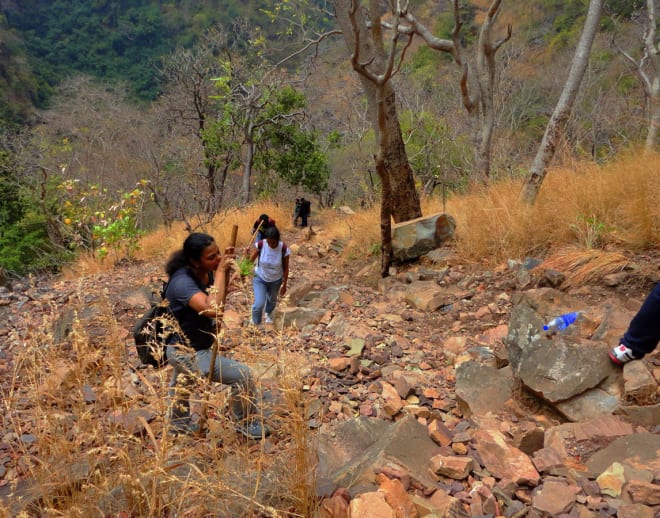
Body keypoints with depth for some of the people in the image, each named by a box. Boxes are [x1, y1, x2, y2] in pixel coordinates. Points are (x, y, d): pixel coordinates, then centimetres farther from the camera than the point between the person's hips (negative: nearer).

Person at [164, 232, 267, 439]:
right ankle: (246, 425, 13)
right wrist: (220, 271, -38)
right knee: (242, 374, -9)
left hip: (186, 348, 9)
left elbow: (220, 304, 6)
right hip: (188, 353, -9)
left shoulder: (206, 273, -9)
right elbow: (213, 309, -48)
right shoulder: (182, 282, -33)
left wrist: (225, 270, -11)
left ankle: (179, 423, 59)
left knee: (182, 385, 32)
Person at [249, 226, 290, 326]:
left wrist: (284, 285, -5)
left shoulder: (284, 249, -26)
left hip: (275, 280, 1)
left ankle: (268, 314, 64)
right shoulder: (260, 245, -26)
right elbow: (251, 260, -16)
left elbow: (286, 268, -13)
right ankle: (255, 325, 15)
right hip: (260, 278, -1)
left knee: (272, 300, 28)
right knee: (259, 304, -15)